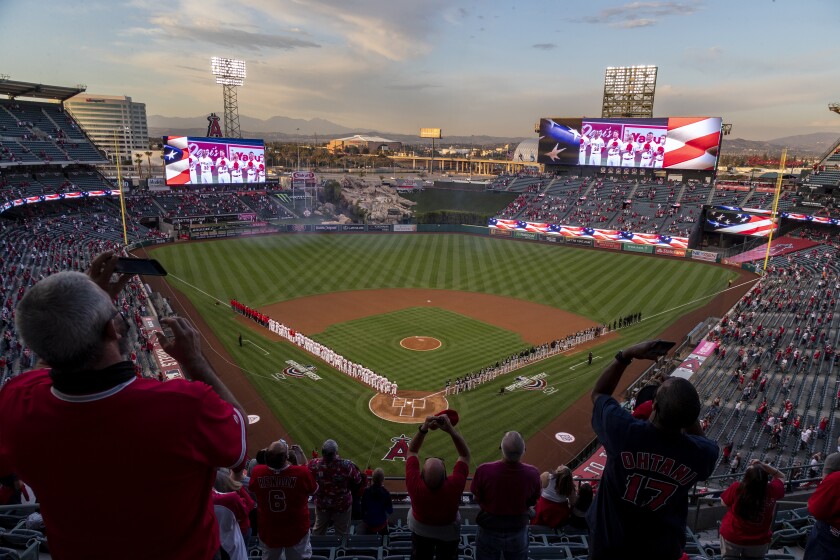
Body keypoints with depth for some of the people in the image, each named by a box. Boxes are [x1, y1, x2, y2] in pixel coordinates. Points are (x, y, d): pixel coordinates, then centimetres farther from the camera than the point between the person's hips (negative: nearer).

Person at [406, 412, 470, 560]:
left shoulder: (414, 484, -40)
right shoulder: (454, 486, -43)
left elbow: (412, 451, -24)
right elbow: (465, 455, -29)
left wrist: (423, 429, -37)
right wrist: (451, 430, -39)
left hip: (420, 530, 1)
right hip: (448, 532, -1)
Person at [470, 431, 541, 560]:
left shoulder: (484, 471, -29)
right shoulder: (532, 473, -25)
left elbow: (476, 498, -11)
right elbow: (532, 503, -7)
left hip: (489, 529, -1)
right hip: (518, 529, 1)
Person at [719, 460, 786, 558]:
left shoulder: (736, 487, -27)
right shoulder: (772, 490, -21)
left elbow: (724, 503, -7)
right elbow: (781, 477, 1)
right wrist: (763, 465, -11)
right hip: (759, 541, 3)